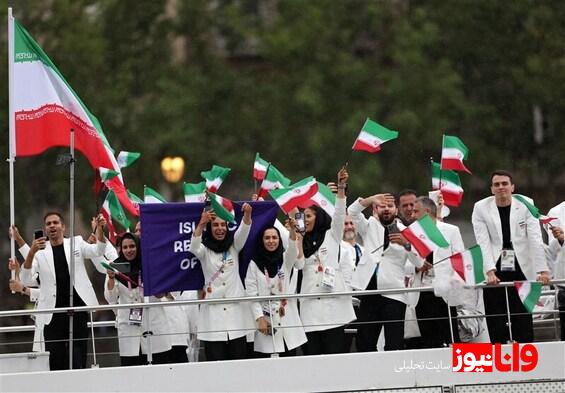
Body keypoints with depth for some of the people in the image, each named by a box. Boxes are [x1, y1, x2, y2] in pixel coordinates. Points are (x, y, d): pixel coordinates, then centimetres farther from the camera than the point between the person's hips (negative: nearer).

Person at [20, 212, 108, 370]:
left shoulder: (76, 243, 12)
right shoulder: (40, 252, 8)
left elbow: (98, 251, -5)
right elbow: (26, 280, -4)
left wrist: (100, 229, -24)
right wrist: (31, 253, -21)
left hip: (77, 308, 0)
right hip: (53, 313, 0)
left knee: (77, 360, -2)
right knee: (55, 361, 0)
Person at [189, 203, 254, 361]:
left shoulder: (234, 246, 10)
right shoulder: (204, 250, 4)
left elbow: (244, 230, -8)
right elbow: (193, 247, -19)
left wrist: (247, 214, -30)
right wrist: (201, 224, -36)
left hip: (236, 309, 2)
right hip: (213, 311, -2)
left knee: (239, 360, 1)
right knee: (215, 362, -5)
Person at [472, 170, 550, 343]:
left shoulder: (525, 205, 2)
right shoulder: (481, 208, 2)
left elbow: (535, 240, -5)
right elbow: (483, 242, -6)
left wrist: (542, 270, -15)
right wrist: (490, 272, -19)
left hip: (521, 271, 0)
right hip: (495, 274, 0)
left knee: (524, 328, -2)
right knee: (497, 329, -2)